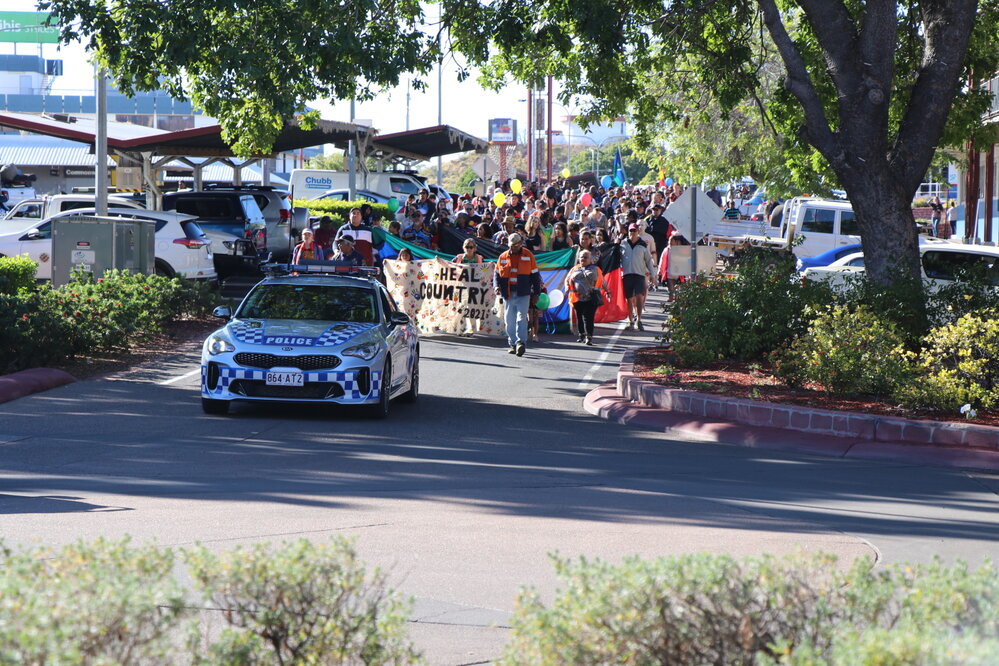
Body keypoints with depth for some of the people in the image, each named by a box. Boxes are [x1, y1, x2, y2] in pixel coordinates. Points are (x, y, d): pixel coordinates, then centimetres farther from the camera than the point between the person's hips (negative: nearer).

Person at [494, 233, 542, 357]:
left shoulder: (528, 256, 4)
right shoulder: (503, 257, 9)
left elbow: (534, 274, 8)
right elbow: (497, 273, 16)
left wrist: (536, 292, 5)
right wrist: (496, 286, -3)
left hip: (523, 294, -3)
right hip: (508, 294, 3)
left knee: (521, 318, -14)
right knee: (509, 320, 6)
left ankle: (521, 342, -19)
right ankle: (513, 344, 16)